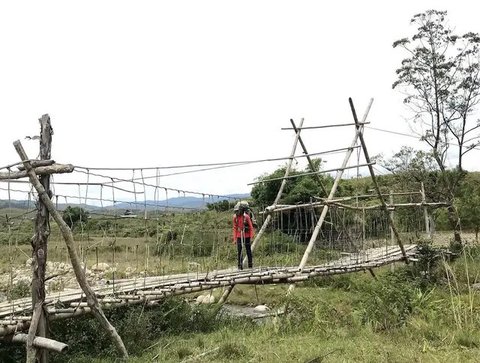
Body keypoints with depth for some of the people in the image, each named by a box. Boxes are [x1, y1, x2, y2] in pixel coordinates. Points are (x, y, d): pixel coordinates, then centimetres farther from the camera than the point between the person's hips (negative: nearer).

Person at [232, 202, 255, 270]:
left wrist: (251, 237, -12)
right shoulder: (235, 217, -3)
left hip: (246, 236, -3)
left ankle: (250, 265, 20)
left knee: (248, 251, 6)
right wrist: (235, 238, 5)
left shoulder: (246, 216, -16)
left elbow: (251, 227, -8)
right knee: (239, 251, -1)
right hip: (239, 236, 3)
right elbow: (235, 228, 6)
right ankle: (240, 266, 7)